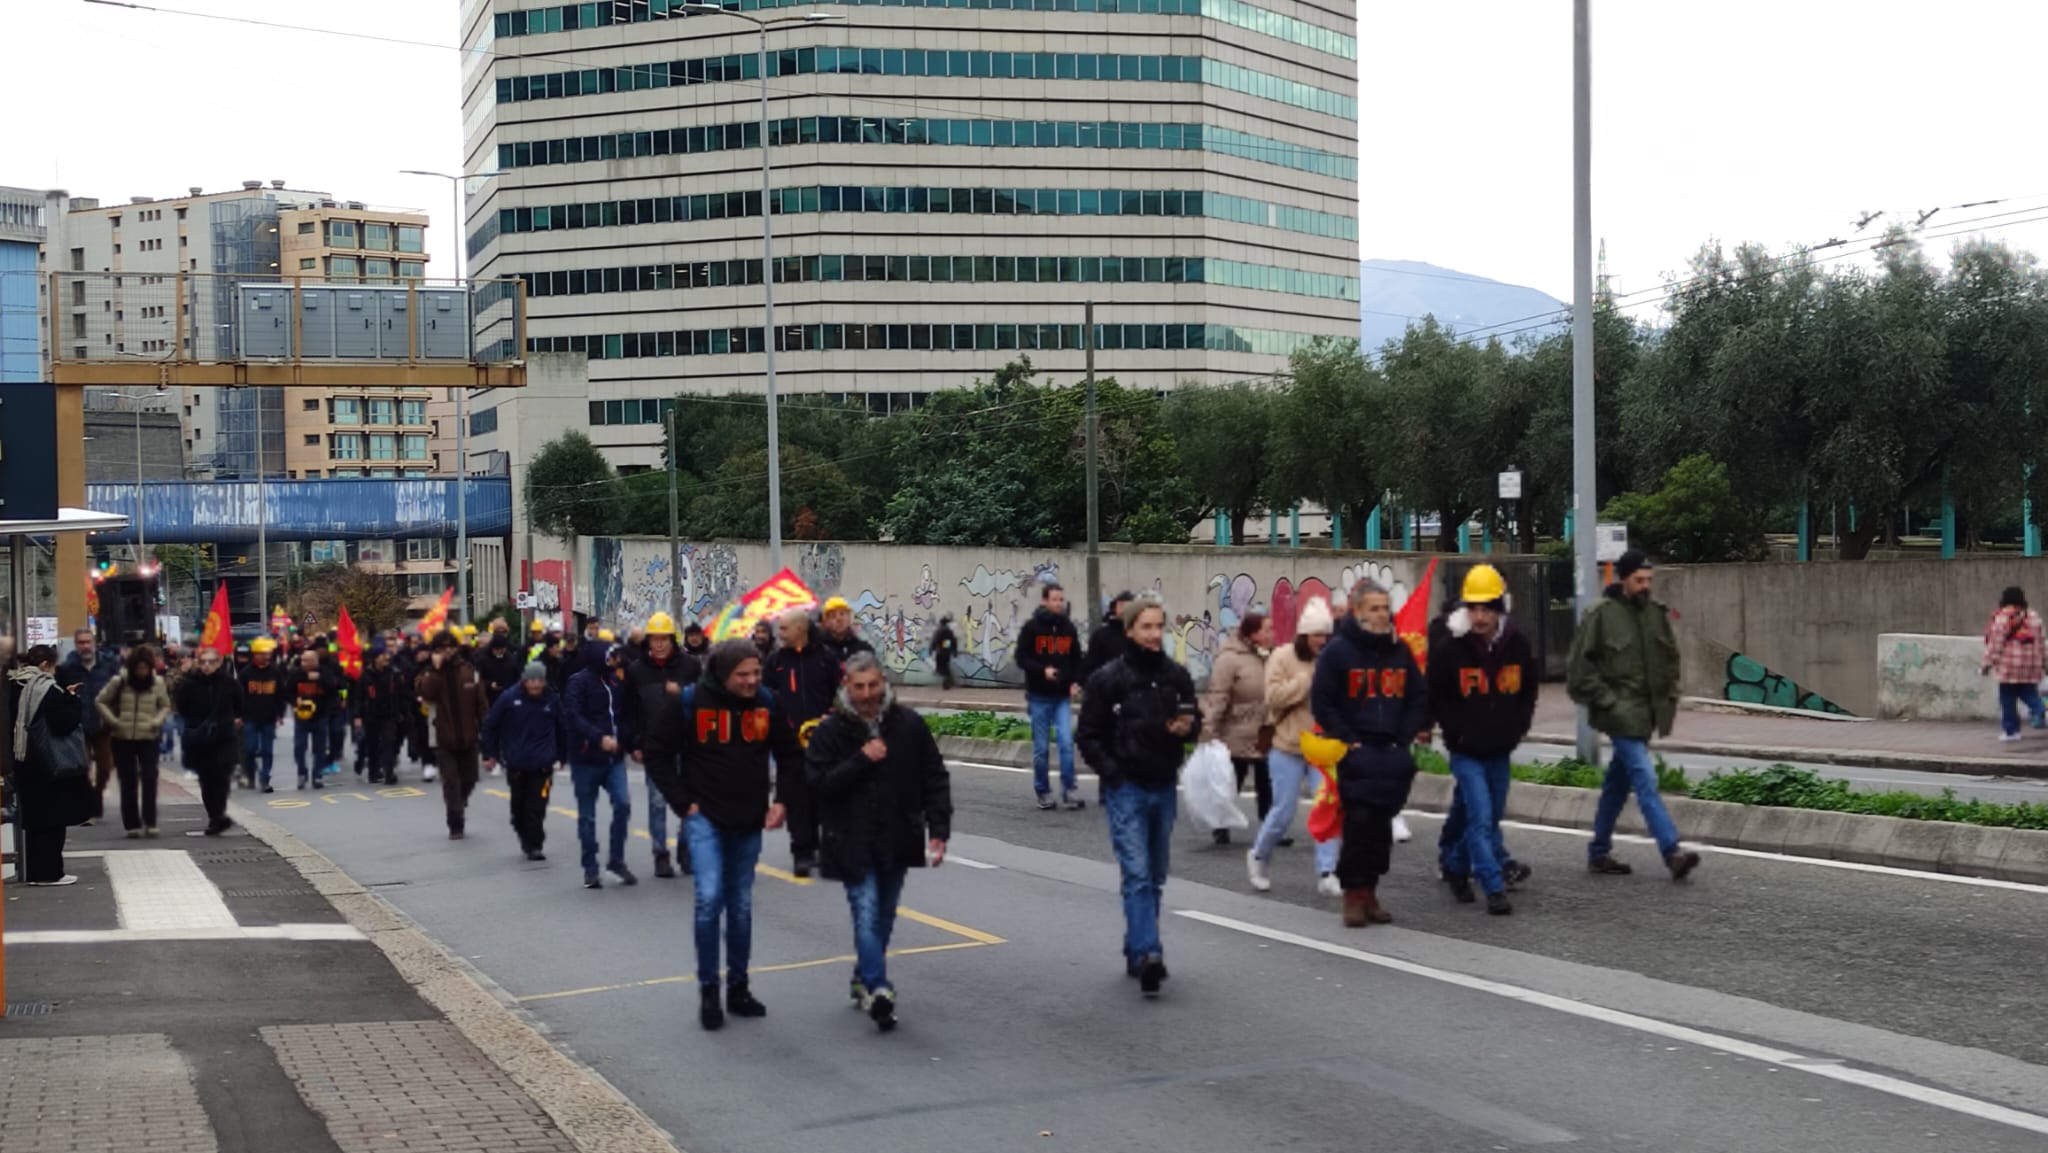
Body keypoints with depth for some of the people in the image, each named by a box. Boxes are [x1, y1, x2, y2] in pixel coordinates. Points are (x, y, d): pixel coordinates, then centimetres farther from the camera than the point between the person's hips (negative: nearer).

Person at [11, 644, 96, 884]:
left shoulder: (15, 687, 7)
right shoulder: (47, 689, -16)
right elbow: (63, 723, -18)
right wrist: (72, 700, -5)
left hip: (25, 764, 8)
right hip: (51, 764, -8)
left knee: (34, 818, 13)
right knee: (53, 819, 0)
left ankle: (33, 871, 17)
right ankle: (49, 872, 2)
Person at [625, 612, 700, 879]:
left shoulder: (691, 665, -2)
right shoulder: (636, 670, 2)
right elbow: (631, 710, 4)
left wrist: (682, 693, -18)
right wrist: (635, 745, 0)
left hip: (686, 745, 0)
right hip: (654, 748, 0)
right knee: (657, 802, 4)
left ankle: (687, 850, 19)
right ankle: (661, 855, 11)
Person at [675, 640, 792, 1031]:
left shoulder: (767, 700, -3)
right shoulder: (693, 700, -12)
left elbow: (789, 753, 10)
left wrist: (780, 801, 1)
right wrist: (684, 802, -7)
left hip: (749, 821, 3)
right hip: (705, 818, -3)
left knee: (741, 906, 11)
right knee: (709, 899, -16)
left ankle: (738, 989, 23)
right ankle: (708, 990, -2)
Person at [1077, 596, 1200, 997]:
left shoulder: (1177, 676, 3)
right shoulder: (1107, 678, -7)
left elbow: (1195, 720, 15)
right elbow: (1088, 735, -3)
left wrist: (1187, 727, -8)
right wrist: (1112, 773, -12)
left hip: (1165, 787, 5)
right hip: (1126, 789, -5)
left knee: (1155, 878, 12)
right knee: (1137, 875, -12)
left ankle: (1137, 950, 24)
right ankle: (1147, 955, -19)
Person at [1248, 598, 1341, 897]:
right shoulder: (1282, 657, -3)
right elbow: (1274, 697, -15)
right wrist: (1308, 678, -17)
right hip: (1288, 747, -2)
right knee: (1283, 812, 3)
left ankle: (1327, 873, -1)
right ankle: (1259, 856, 29)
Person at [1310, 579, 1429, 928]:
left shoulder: (1400, 650, 11)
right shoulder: (1338, 650, -4)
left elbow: (1418, 697, 17)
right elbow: (1321, 702, -4)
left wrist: (1405, 737, 4)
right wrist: (1348, 740, -9)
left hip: (1391, 754, 5)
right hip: (1355, 753, -5)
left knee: (1382, 824, 6)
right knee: (1359, 821, -11)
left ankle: (1370, 893, 15)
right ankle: (1353, 894, -2)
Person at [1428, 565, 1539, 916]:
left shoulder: (1516, 643, -2)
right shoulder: (1449, 646, -13)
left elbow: (1528, 689, 13)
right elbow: (1435, 697, -3)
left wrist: (1519, 726, 5)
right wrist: (1456, 732, -8)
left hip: (1500, 750, 5)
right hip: (1466, 751, -4)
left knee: (1491, 816, 14)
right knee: (1481, 818, -11)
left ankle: (1455, 866, 34)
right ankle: (1495, 888, -9)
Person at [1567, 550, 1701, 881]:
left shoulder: (1656, 614, 9)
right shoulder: (1601, 615, -9)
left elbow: (1670, 659, 20)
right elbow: (1580, 668, -8)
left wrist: (1669, 699, 11)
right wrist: (1607, 701, -12)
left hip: (1646, 712, 7)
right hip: (1621, 714, -7)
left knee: (1619, 783, 14)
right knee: (1645, 780, -14)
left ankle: (1599, 852, 24)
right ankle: (1672, 851, -17)